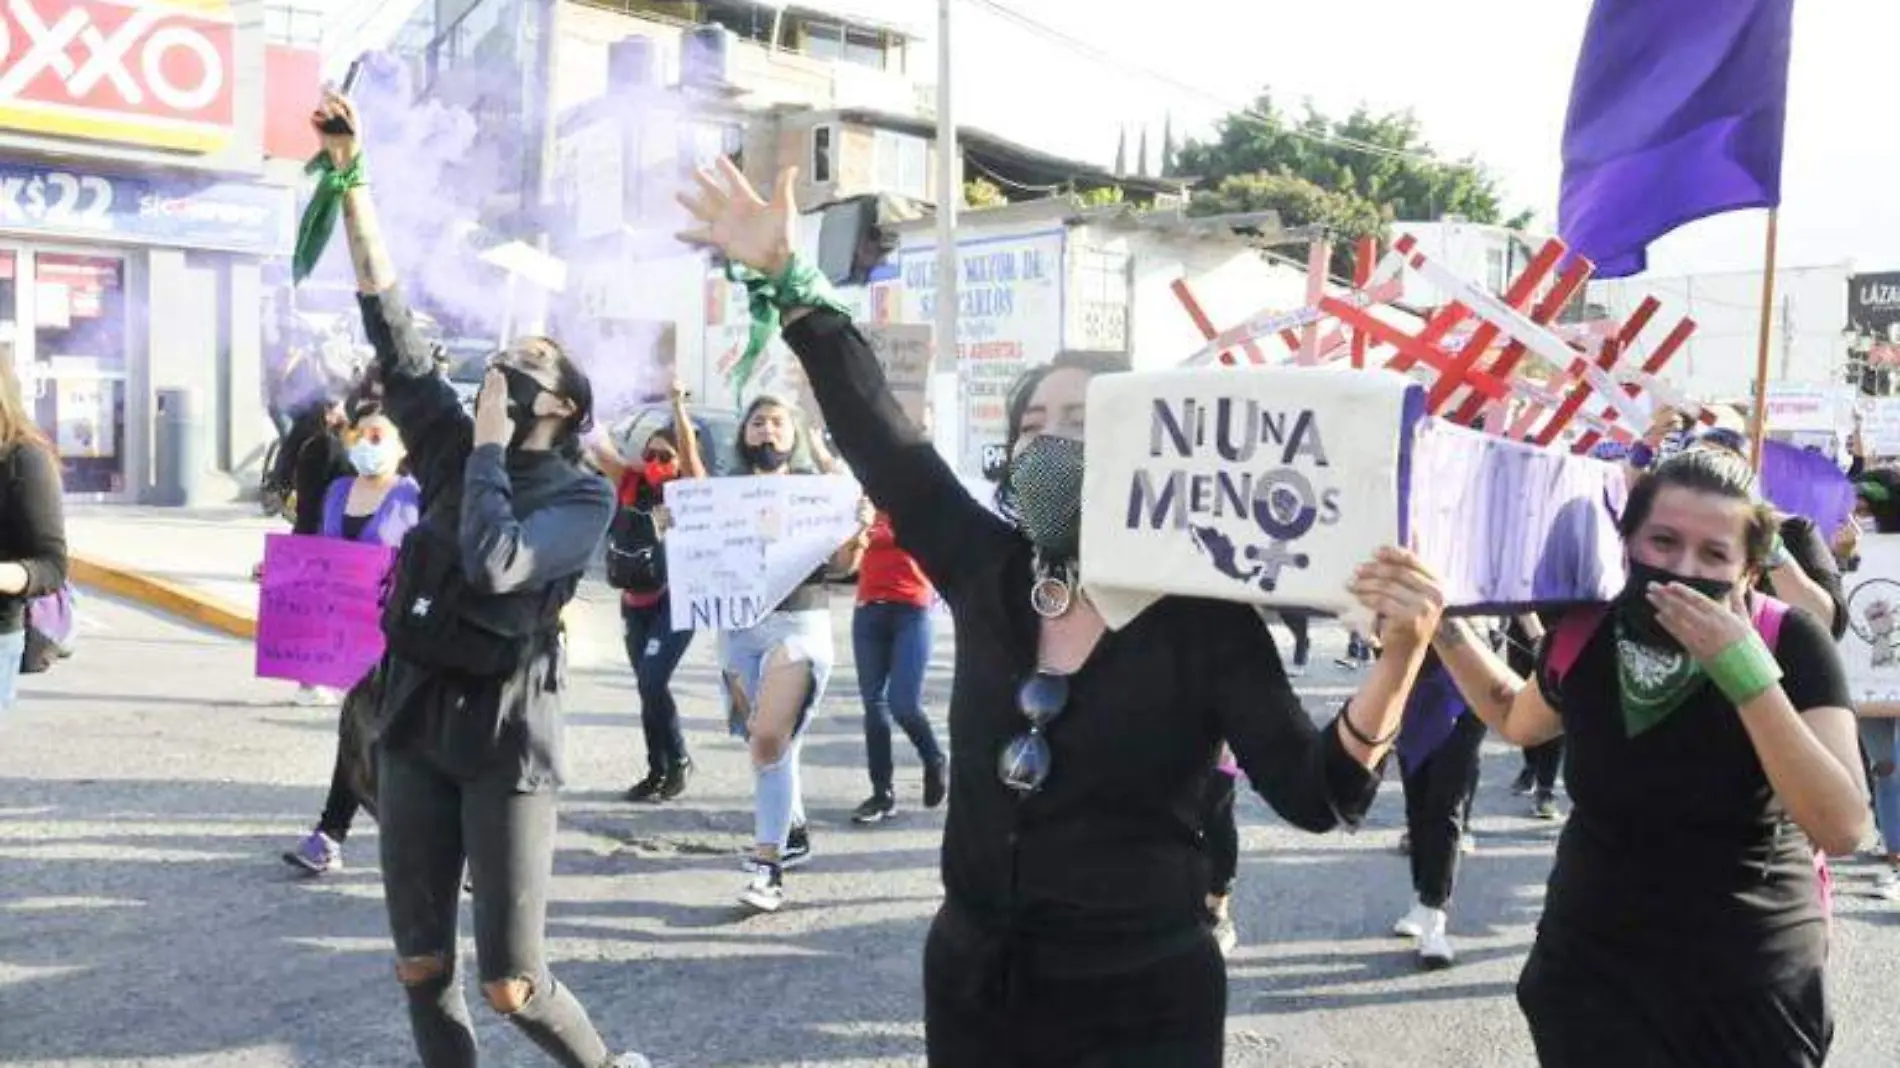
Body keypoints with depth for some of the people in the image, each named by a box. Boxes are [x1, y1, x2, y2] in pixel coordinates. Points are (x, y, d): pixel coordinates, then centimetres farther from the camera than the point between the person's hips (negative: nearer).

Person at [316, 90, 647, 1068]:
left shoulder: (585, 494, -6)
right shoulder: (451, 447, 8)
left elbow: (496, 563, -23)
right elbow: (389, 321, 0)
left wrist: (489, 444, -11)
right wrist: (350, 180, -5)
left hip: (505, 733, -5)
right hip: (415, 721, 5)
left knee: (510, 984, -1)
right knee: (421, 967, 9)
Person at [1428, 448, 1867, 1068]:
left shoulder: (1790, 645, -17)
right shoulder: (1583, 633, -9)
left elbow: (1842, 828, -26)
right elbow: (1519, 721, 13)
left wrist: (1745, 671, -33)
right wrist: (1443, 624, 3)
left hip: (1747, 980, -1)